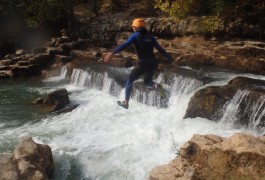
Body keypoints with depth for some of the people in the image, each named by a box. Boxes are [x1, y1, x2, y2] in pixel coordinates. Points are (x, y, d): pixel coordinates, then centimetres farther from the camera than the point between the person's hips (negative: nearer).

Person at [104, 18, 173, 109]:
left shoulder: (135, 35, 1)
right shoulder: (150, 37, 15)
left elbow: (125, 45, -16)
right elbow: (160, 49, 17)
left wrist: (113, 52, -26)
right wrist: (170, 59, 25)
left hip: (143, 64, -5)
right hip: (153, 63, 5)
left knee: (129, 80, 14)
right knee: (147, 81, 27)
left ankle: (126, 102, 13)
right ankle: (155, 85, -7)